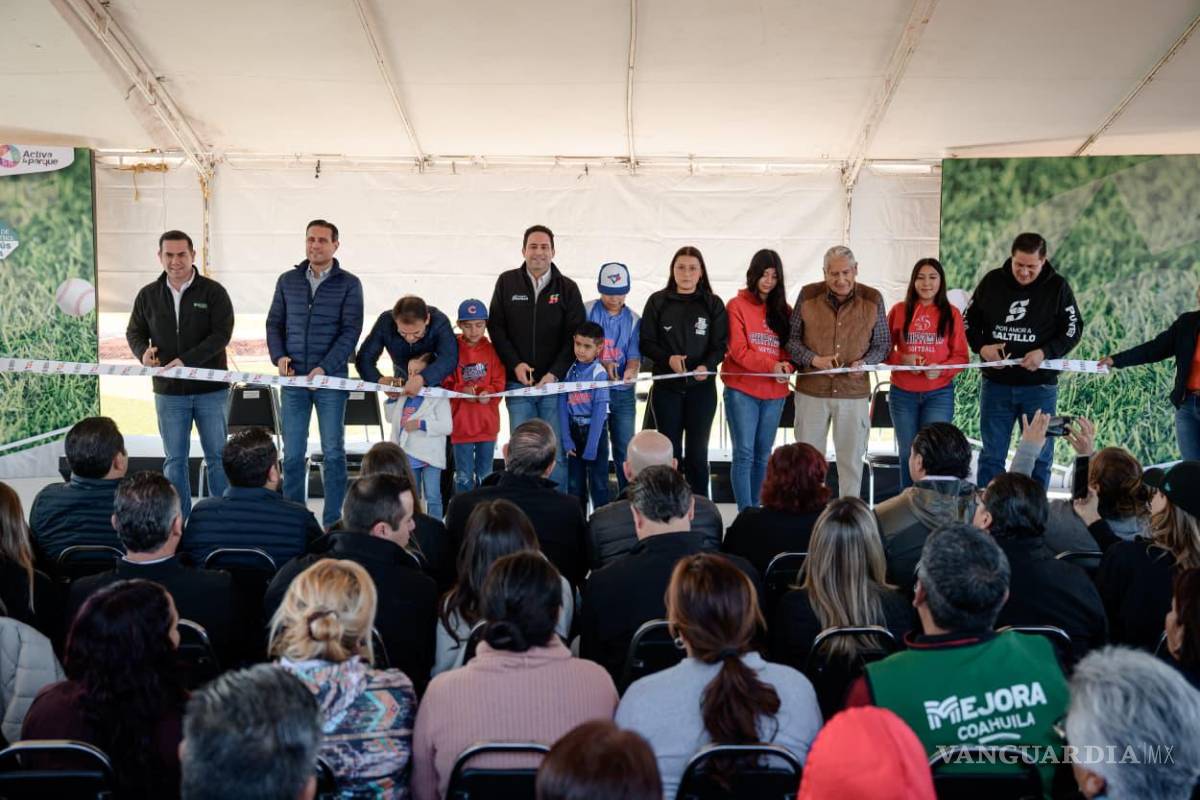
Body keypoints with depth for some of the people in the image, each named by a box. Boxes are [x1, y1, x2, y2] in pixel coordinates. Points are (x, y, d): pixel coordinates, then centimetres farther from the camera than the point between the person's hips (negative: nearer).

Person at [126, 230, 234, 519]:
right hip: (168, 392, 3)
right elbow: (134, 331, 15)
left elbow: (221, 334, -13)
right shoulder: (148, 295, 6)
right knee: (174, 460, 8)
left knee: (217, 457, 5)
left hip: (211, 389, -3)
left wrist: (186, 360, -23)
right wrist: (143, 351, -8)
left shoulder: (213, 292, -4)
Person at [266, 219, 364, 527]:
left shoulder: (349, 284, 1)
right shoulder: (288, 281, 10)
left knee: (333, 453, 3)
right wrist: (279, 356, -5)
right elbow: (274, 324, 13)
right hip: (293, 379, 3)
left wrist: (325, 368, -17)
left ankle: (332, 522, 11)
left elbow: (351, 331, -7)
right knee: (292, 453, 5)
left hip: (331, 378, -3)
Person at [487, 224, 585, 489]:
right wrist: (515, 364, -7)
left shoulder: (567, 288, 3)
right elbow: (495, 327, 5)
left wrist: (555, 373, -13)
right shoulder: (507, 283, 6)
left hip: (555, 383, -1)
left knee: (556, 451, -1)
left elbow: (576, 336, -1)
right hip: (518, 383, 1)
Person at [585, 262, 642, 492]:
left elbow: (634, 356, -1)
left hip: (623, 392, 2)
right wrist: (602, 363, -20)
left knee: (625, 450, 3)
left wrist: (631, 371, -24)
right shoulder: (587, 311, 1)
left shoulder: (634, 320, 7)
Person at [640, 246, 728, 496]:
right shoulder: (658, 301, 3)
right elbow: (646, 342, 2)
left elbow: (720, 345, 1)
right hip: (666, 387, 0)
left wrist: (707, 366, -19)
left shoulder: (713, 304, 4)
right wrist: (668, 359, -17)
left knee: (697, 453, 3)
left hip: (702, 387, 0)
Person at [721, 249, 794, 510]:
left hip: (775, 391, 4)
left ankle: (755, 508, 17)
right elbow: (738, 349, -9)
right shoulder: (737, 305, 0)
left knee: (763, 454, 9)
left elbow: (791, 347, 11)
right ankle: (746, 514, -7)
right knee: (744, 452, -7)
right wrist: (771, 366, -21)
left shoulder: (783, 310, 12)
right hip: (742, 390, -4)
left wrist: (787, 366, -13)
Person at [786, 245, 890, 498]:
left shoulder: (873, 299, -2)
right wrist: (814, 359, -15)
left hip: (854, 391, 0)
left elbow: (883, 344, 6)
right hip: (811, 390, 0)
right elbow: (791, 338, 1)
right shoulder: (808, 295, -4)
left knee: (852, 458, 10)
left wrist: (864, 362, -14)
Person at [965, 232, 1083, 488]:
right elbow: (969, 320, 9)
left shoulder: (1057, 287, -3)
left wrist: (1046, 353, -17)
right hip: (996, 383, 1)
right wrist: (981, 346, -10)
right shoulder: (992, 281, 0)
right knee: (991, 455, 7)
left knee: (1039, 455, 6)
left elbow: (1073, 329, 0)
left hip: (1039, 384, -1)